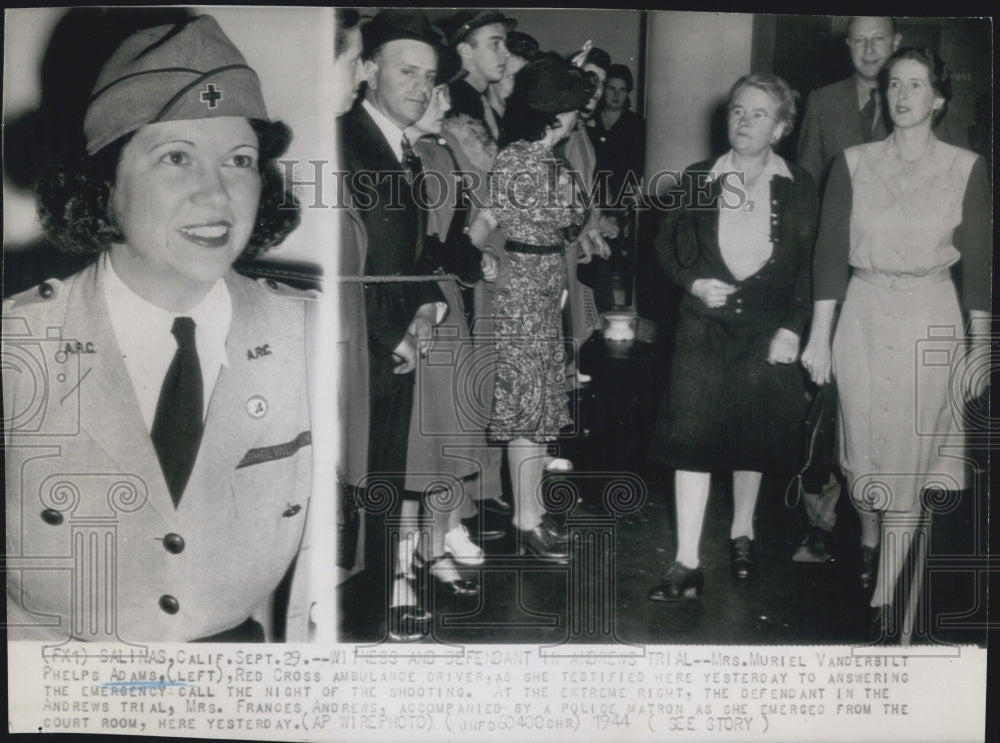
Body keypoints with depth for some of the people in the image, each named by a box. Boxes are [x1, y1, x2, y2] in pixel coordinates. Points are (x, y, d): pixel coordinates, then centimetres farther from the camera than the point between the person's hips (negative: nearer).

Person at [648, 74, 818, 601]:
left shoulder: (799, 188, 0)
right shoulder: (698, 179, 1)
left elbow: (808, 266, 1)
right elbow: (666, 244, 8)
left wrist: (792, 328, -7)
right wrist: (692, 281, -9)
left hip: (766, 330, 0)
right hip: (704, 328, 0)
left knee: (753, 438, 12)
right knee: (691, 438, -5)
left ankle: (742, 533, 36)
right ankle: (687, 563, 1)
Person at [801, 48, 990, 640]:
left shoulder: (967, 169, -1)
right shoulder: (853, 163, 2)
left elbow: (978, 262, 2)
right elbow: (830, 251, 1)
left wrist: (981, 347, 0)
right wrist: (820, 335, -2)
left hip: (930, 321, -1)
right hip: (862, 316, 1)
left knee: (909, 454, -1)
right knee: (863, 443, 10)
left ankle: (885, 596, 6)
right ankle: (869, 537, 40)